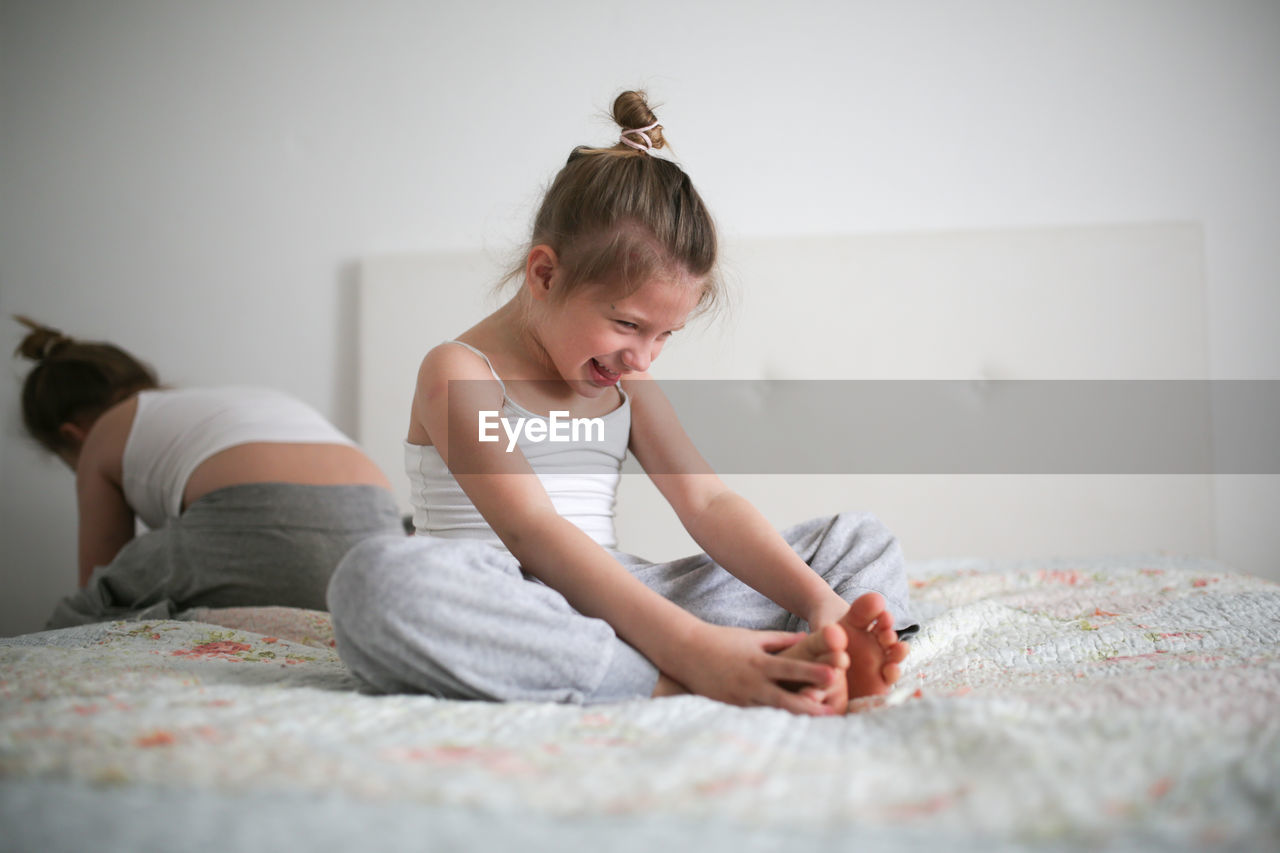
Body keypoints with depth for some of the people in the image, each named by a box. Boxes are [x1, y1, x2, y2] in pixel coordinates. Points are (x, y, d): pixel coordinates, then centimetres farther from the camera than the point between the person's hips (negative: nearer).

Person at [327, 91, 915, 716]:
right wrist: (685, 645, -35)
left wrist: (820, 601, -15)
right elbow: (529, 530, -23)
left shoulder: (626, 383, 15)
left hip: (616, 602, 6)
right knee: (378, 577, -40)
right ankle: (674, 684, -40)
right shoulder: (459, 373, -8)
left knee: (860, 541, 1)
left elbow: (707, 503, 4)